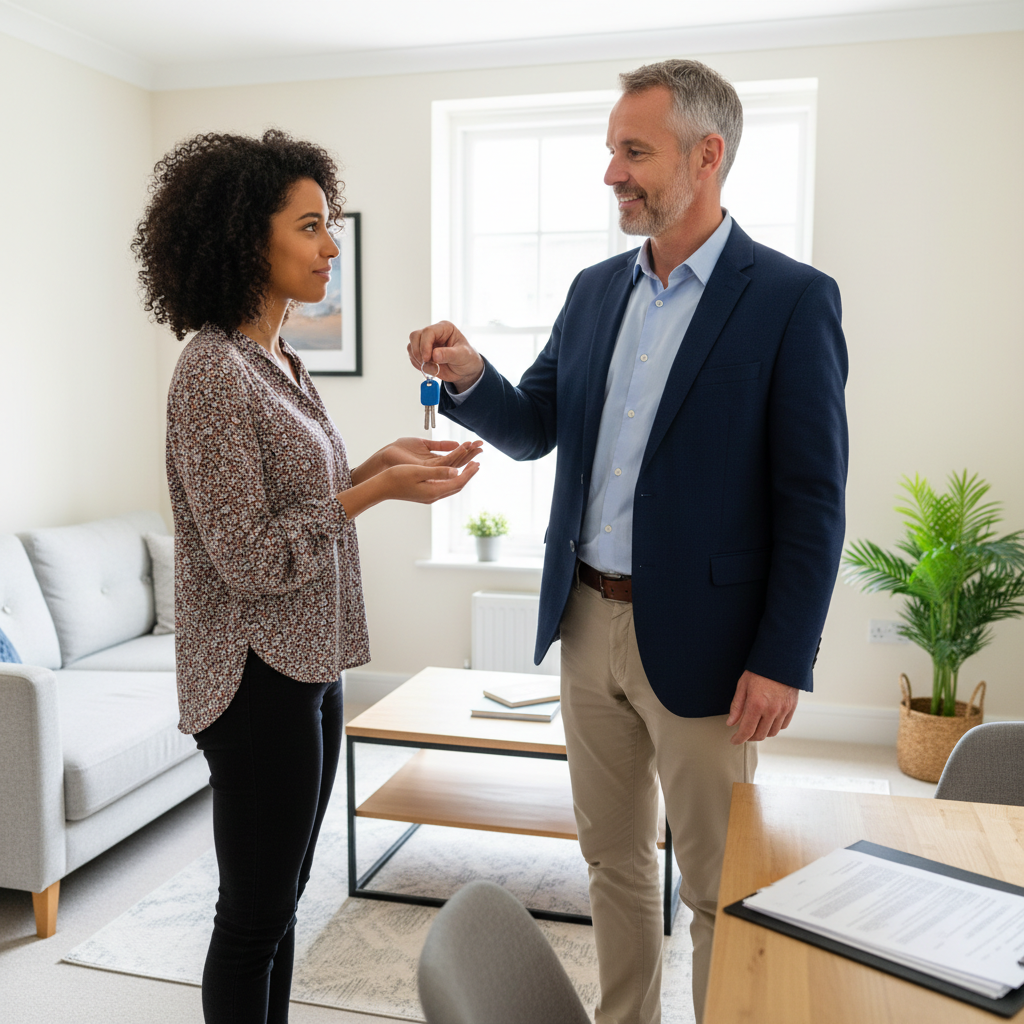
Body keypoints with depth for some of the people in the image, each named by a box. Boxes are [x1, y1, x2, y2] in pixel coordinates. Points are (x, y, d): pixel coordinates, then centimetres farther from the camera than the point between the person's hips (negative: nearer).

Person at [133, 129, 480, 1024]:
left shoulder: (279, 362, 9)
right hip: (259, 677, -9)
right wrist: (379, 490, -19)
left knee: (280, 900, 21)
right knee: (255, 915, 8)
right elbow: (248, 556, -20)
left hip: (308, 665, 9)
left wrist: (380, 461, 4)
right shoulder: (213, 372, -18)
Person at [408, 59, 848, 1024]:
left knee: (719, 889, 10)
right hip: (588, 621, 6)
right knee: (613, 859, 21)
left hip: (699, 638, -6)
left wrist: (781, 662, -14)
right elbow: (533, 429, 10)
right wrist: (469, 376, -10)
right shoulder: (595, 289, 8)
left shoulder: (791, 299, -10)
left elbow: (813, 502, -11)